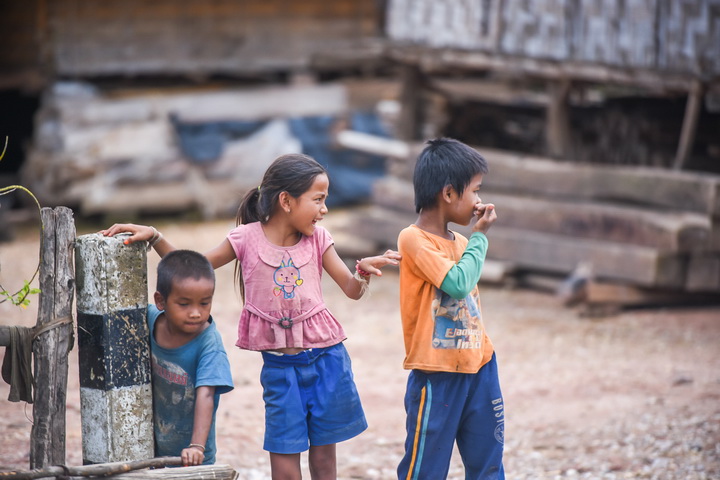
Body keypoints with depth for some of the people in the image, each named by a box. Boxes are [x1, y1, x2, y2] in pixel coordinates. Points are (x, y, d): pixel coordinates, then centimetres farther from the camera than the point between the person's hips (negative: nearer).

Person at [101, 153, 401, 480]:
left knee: (323, 449, 10)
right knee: (284, 452, 0)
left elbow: (351, 290, 0)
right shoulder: (248, 238, -7)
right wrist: (154, 237, -10)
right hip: (279, 364, -1)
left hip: (325, 357, 1)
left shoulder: (317, 239, -1)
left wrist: (363, 271, -22)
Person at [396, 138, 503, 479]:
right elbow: (458, 283, -23)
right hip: (437, 376, -7)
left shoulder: (461, 243, 10)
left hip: (478, 368, 8)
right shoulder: (414, 239, -14)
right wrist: (480, 236, -13)